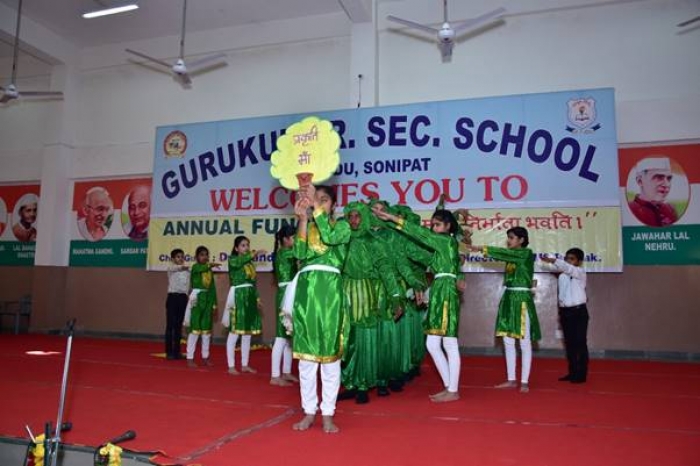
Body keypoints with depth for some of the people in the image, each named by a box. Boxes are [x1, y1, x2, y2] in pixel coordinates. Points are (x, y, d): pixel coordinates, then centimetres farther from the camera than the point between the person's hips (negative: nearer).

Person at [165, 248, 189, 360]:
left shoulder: (187, 271, 9)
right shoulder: (171, 269, -5)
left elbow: (188, 285, 9)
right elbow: (177, 268, -27)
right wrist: (183, 267, -45)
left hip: (183, 298, 4)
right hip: (173, 297, -4)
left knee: (179, 325, 8)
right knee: (170, 325, -1)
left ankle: (176, 351, 14)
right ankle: (169, 352, 5)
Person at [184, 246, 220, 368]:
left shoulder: (210, 270, 13)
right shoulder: (195, 267, -4)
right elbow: (201, 268, -31)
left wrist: (214, 304, 11)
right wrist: (210, 265, -51)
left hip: (208, 299, 6)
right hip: (197, 298, -6)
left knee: (207, 329, 9)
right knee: (195, 329, -7)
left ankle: (205, 357, 19)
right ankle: (190, 358, 0)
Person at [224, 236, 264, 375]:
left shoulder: (250, 263, 16)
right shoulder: (232, 259, -3)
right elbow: (239, 262, -28)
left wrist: (257, 298, 10)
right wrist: (253, 254, -42)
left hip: (250, 297, 7)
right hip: (238, 296, -7)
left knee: (248, 333, 9)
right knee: (234, 332, -6)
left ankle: (245, 364, 17)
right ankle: (231, 366, 0)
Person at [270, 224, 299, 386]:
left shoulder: (289, 254, 18)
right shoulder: (282, 253, -9)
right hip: (285, 295, -10)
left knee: (289, 336, 12)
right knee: (282, 336, -8)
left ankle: (286, 372, 20)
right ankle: (275, 376, -5)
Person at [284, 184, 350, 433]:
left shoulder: (342, 226, 9)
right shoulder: (307, 228, 17)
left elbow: (329, 236, -15)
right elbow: (300, 253, -2)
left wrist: (317, 206, -12)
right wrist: (303, 219, -7)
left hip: (329, 289, -3)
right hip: (305, 288, 3)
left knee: (330, 352, -1)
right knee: (305, 352, 4)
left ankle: (328, 413, 8)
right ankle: (309, 411, 14)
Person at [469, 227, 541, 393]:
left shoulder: (527, 253, -8)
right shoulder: (511, 256, 17)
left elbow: (505, 253, -18)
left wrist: (482, 248, -21)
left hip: (522, 300, -8)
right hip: (508, 299, 8)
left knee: (525, 343, -2)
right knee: (508, 342, 9)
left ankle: (524, 382, 4)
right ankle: (511, 379, 16)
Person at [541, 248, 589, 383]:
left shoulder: (580, 273, -8)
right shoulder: (562, 276, 12)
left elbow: (568, 268, -30)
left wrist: (553, 260, -44)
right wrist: (560, 311, 15)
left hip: (579, 311, -7)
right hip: (565, 311, 7)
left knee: (580, 343, -3)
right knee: (569, 343, 11)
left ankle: (581, 374, 4)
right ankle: (572, 372, 19)